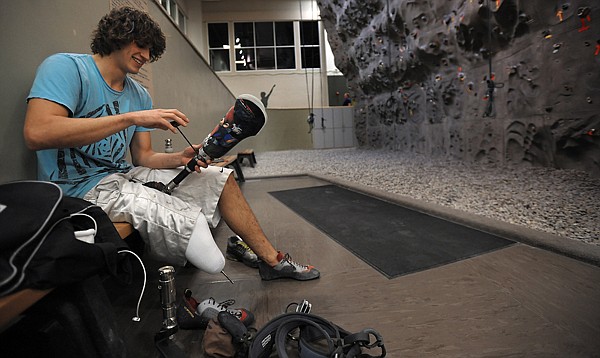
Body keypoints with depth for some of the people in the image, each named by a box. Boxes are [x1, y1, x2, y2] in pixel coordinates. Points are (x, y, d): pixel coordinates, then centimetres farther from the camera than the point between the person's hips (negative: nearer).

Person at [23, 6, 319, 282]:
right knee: (188, 222, -31)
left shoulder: (140, 95, 13)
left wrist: (182, 158, -10)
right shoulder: (66, 67, -8)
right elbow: (36, 133, -24)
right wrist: (132, 118, -25)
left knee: (220, 179, 1)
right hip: (81, 188, -8)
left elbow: (143, 157, 11)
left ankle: (272, 259, 7)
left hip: (126, 176, 8)